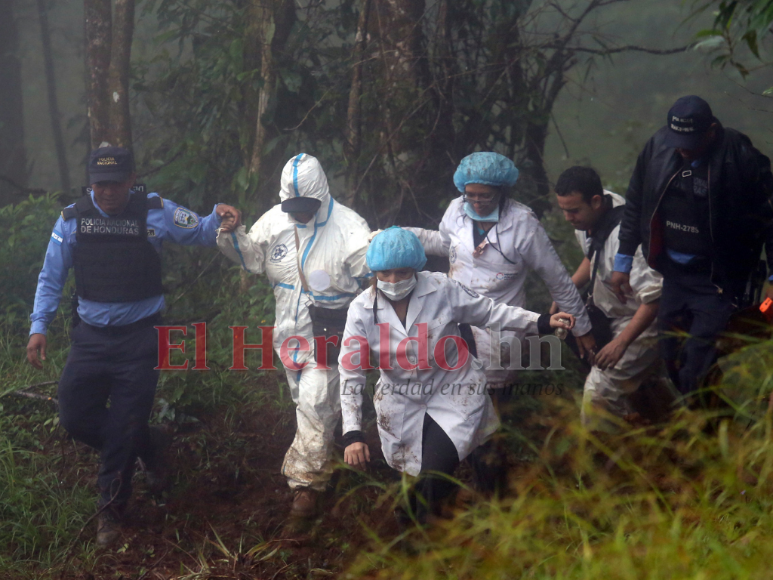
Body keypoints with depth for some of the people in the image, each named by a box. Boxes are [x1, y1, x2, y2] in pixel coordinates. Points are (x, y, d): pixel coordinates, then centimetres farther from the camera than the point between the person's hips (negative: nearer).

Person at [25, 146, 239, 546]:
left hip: (139, 337, -2)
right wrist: (39, 326, -3)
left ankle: (111, 509, 20)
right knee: (75, 416, 0)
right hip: (91, 336, 2)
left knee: (126, 425, 2)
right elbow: (51, 277, 5)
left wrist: (219, 217, -20)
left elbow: (199, 232, 3)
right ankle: (148, 446, 26)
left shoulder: (154, 212, -7)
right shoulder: (72, 219, -3)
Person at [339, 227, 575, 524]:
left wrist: (542, 323, -6)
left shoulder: (442, 289, -13)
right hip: (401, 404, 2)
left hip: (452, 394, -2)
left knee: (436, 474, -18)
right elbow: (351, 374, -9)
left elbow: (489, 311, 0)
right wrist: (352, 434, -14)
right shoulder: (362, 310, -11)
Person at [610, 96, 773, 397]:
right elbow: (635, 205, 11)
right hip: (673, 275, 5)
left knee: (700, 370, -11)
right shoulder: (658, 146, -3)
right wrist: (623, 260, 15)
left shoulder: (741, 158, -17)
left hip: (719, 281, -5)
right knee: (671, 357, 11)